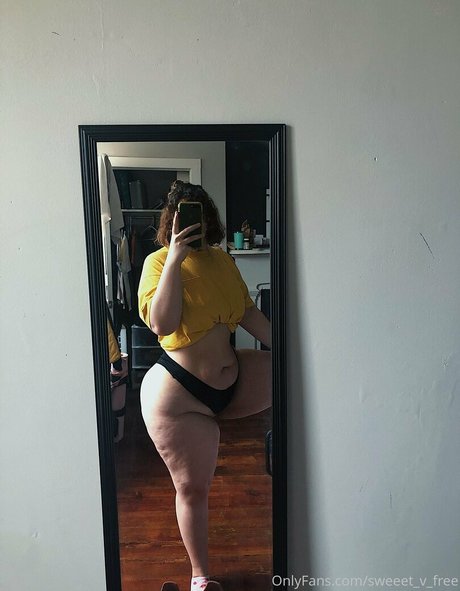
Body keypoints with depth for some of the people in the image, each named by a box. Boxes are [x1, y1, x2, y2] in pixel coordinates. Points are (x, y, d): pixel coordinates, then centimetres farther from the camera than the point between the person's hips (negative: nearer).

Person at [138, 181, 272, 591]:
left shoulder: (222, 259, 6)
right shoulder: (159, 262, -11)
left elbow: (249, 313, 10)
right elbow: (162, 323, -25)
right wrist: (175, 259, -27)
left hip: (233, 380, 6)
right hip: (179, 397, -5)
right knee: (193, 489, 11)